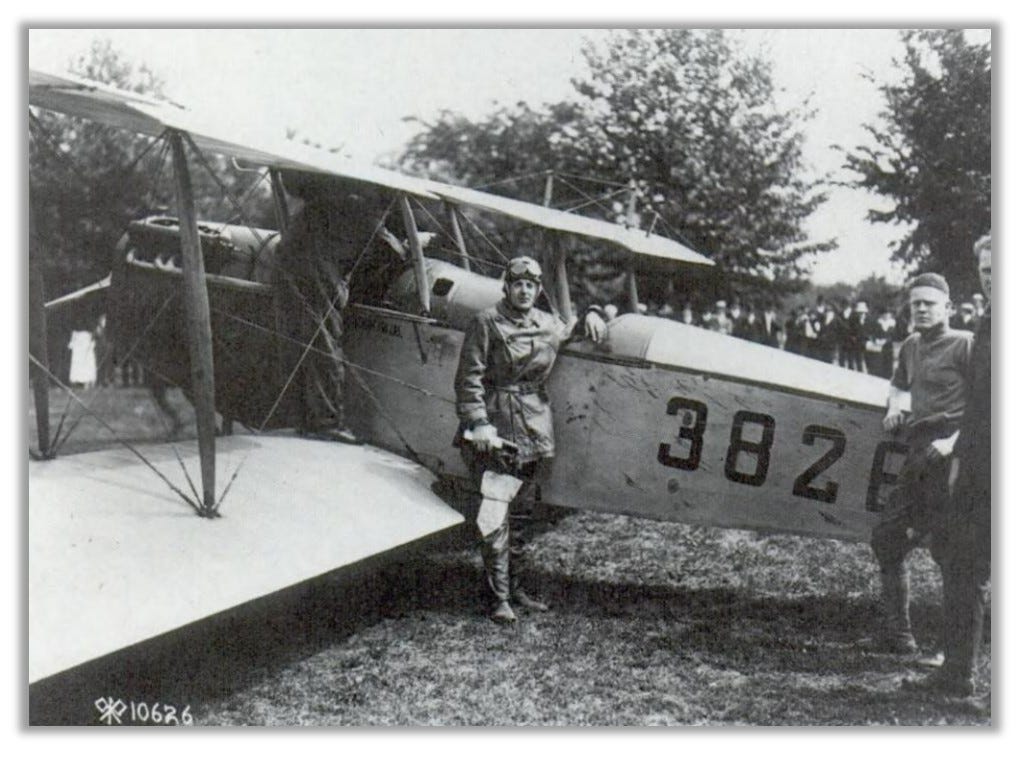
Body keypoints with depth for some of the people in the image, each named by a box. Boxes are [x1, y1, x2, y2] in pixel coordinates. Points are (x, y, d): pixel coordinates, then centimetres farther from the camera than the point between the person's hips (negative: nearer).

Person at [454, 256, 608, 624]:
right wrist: (478, 423, -17)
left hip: (534, 424, 6)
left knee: (520, 510, 12)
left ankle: (513, 584, 23)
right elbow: (469, 377, -8)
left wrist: (592, 314, 13)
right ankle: (499, 597, -1)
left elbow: (574, 330, 35)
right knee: (496, 513, -7)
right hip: (497, 424, -6)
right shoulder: (487, 322, -4)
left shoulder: (549, 325, 13)